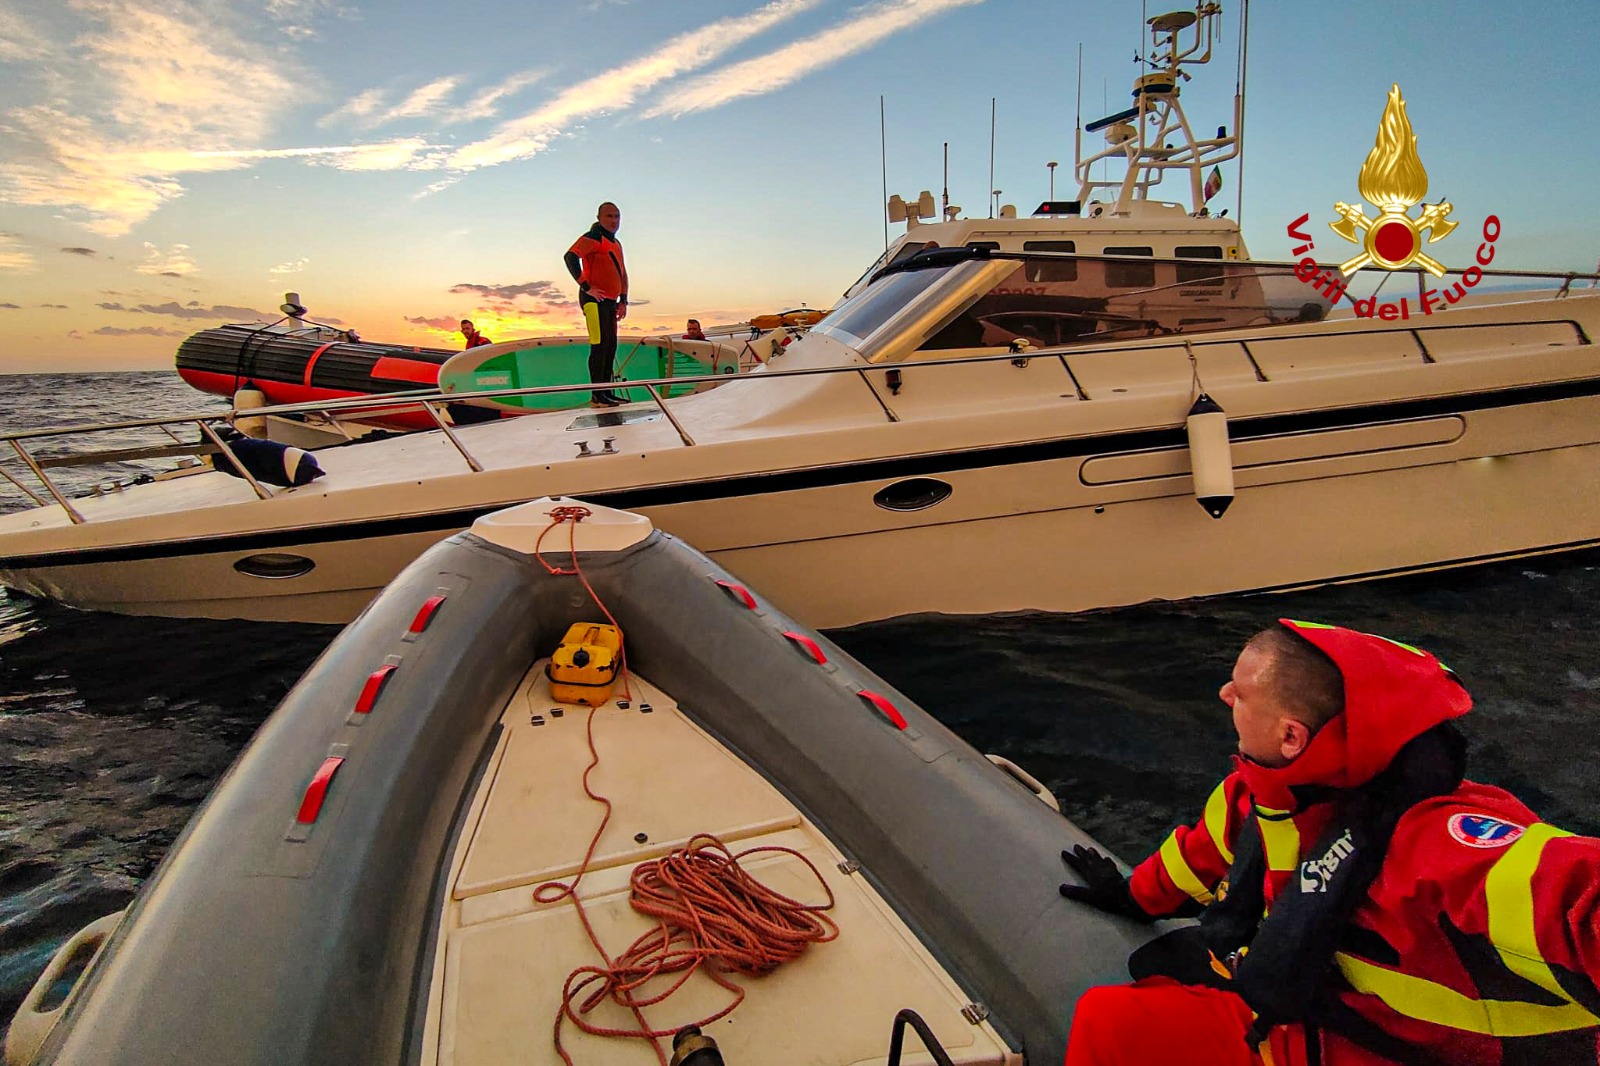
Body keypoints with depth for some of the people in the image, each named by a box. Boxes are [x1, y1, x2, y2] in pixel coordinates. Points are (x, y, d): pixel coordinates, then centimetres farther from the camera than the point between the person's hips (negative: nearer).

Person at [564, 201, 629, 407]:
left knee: (611, 346, 10)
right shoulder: (593, 238, -8)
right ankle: (597, 395, -10)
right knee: (600, 345, -12)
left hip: (610, 301, 9)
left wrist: (623, 300, 17)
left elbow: (622, 273, 27)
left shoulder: (615, 244, 20)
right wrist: (586, 286, -23)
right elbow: (570, 257, -23)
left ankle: (606, 392, 17)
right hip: (595, 300, -9)